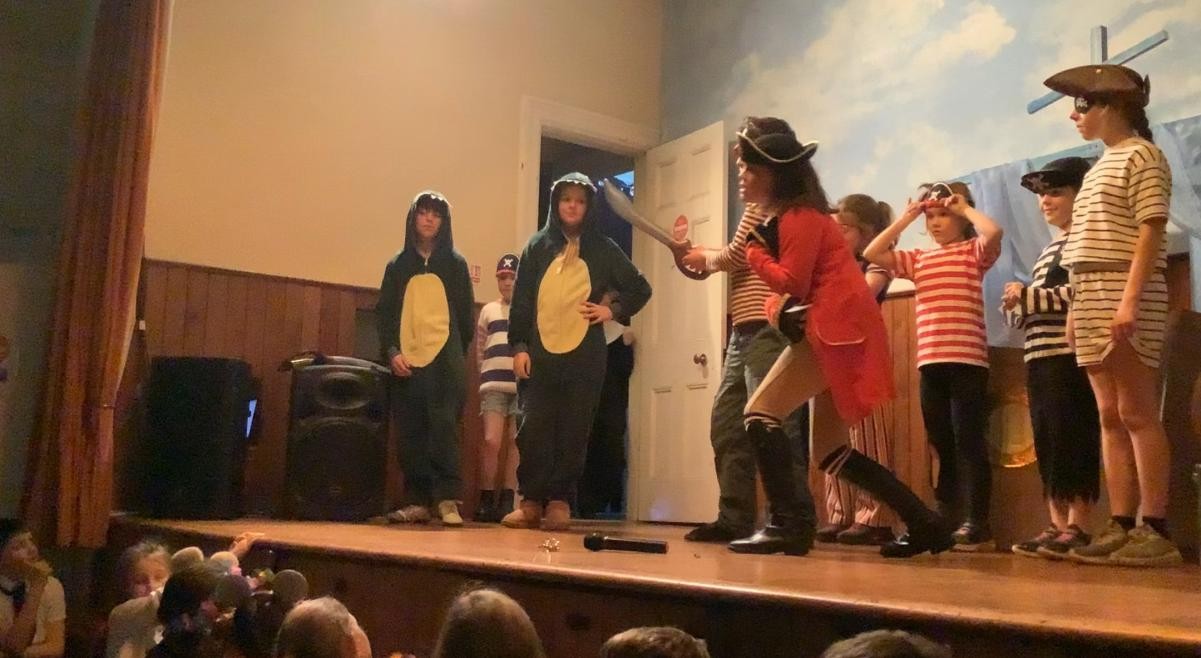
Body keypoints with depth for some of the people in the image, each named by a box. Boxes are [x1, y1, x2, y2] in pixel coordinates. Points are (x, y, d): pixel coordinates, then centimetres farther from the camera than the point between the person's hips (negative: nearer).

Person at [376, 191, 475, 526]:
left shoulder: (455, 264, 9)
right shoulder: (398, 265, 14)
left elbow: (465, 313, 9)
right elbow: (384, 313, 9)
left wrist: (457, 356, 3)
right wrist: (392, 352, -5)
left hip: (444, 360, -2)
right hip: (406, 361, 3)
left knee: (443, 427, -13)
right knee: (410, 435, 2)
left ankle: (448, 501, -11)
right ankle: (417, 502, 8)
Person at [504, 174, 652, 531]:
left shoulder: (602, 249, 7)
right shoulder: (538, 246, 9)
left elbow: (640, 289, 14)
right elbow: (520, 300, 5)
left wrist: (613, 310, -1)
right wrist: (519, 347, -2)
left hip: (584, 356, 0)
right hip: (539, 354, 1)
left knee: (573, 432, 0)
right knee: (533, 430, -4)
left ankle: (559, 501, 7)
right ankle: (531, 501, 5)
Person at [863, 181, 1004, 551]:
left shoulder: (974, 251, 2)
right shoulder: (918, 259, 17)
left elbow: (994, 231, -19)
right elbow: (872, 254, 11)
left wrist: (966, 209, -2)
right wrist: (904, 220, 11)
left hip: (967, 362, -5)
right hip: (930, 364, 5)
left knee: (969, 443, -3)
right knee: (941, 446, 11)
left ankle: (979, 526, 2)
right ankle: (945, 521, 19)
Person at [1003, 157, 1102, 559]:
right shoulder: (1050, 249, 24)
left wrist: (1028, 296, -12)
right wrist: (1017, 307, 5)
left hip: (1069, 355, -9)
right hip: (1040, 358, 9)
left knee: (1072, 441, -10)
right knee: (1047, 445, 5)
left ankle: (1078, 528, -8)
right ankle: (1057, 526, 8)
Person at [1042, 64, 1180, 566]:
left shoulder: (1141, 155, -3)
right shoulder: (1103, 165, 22)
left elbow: (1151, 231, -13)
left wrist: (1130, 300, -22)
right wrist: (1078, 306, 14)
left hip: (1126, 295, -9)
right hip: (1092, 298, 9)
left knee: (1137, 413, -9)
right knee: (1110, 416, 6)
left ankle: (1155, 531, -5)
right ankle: (1121, 526, 8)